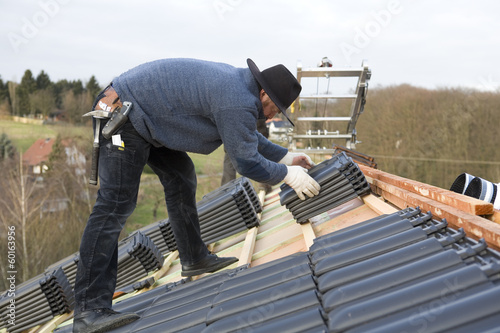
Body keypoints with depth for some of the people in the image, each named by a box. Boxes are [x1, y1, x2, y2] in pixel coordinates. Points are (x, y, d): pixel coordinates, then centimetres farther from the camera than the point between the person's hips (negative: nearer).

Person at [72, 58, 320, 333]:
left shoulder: (236, 82, 11)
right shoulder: (238, 103, -21)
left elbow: (247, 136, 24)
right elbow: (246, 161, -16)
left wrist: (284, 156, 22)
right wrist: (287, 175, -4)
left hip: (145, 118, 11)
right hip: (123, 113, -11)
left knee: (180, 177, 16)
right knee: (115, 205, -14)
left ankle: (194, 259, 29)